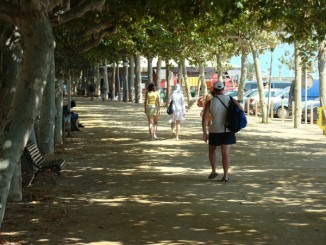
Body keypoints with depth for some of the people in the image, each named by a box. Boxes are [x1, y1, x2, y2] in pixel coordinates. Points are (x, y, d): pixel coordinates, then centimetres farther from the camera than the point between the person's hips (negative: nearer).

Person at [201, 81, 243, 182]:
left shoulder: (210, 102, -5)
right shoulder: (231, 100, 1)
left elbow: (204, 118, -10)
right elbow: (241, 110, 0)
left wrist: (204, 133, -5)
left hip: (215, 131, -1)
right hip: (228, 131, 1)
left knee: (212, 150, 20)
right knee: (225, 153, 2)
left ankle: (214, 171, 14)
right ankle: (226, 175, -3)